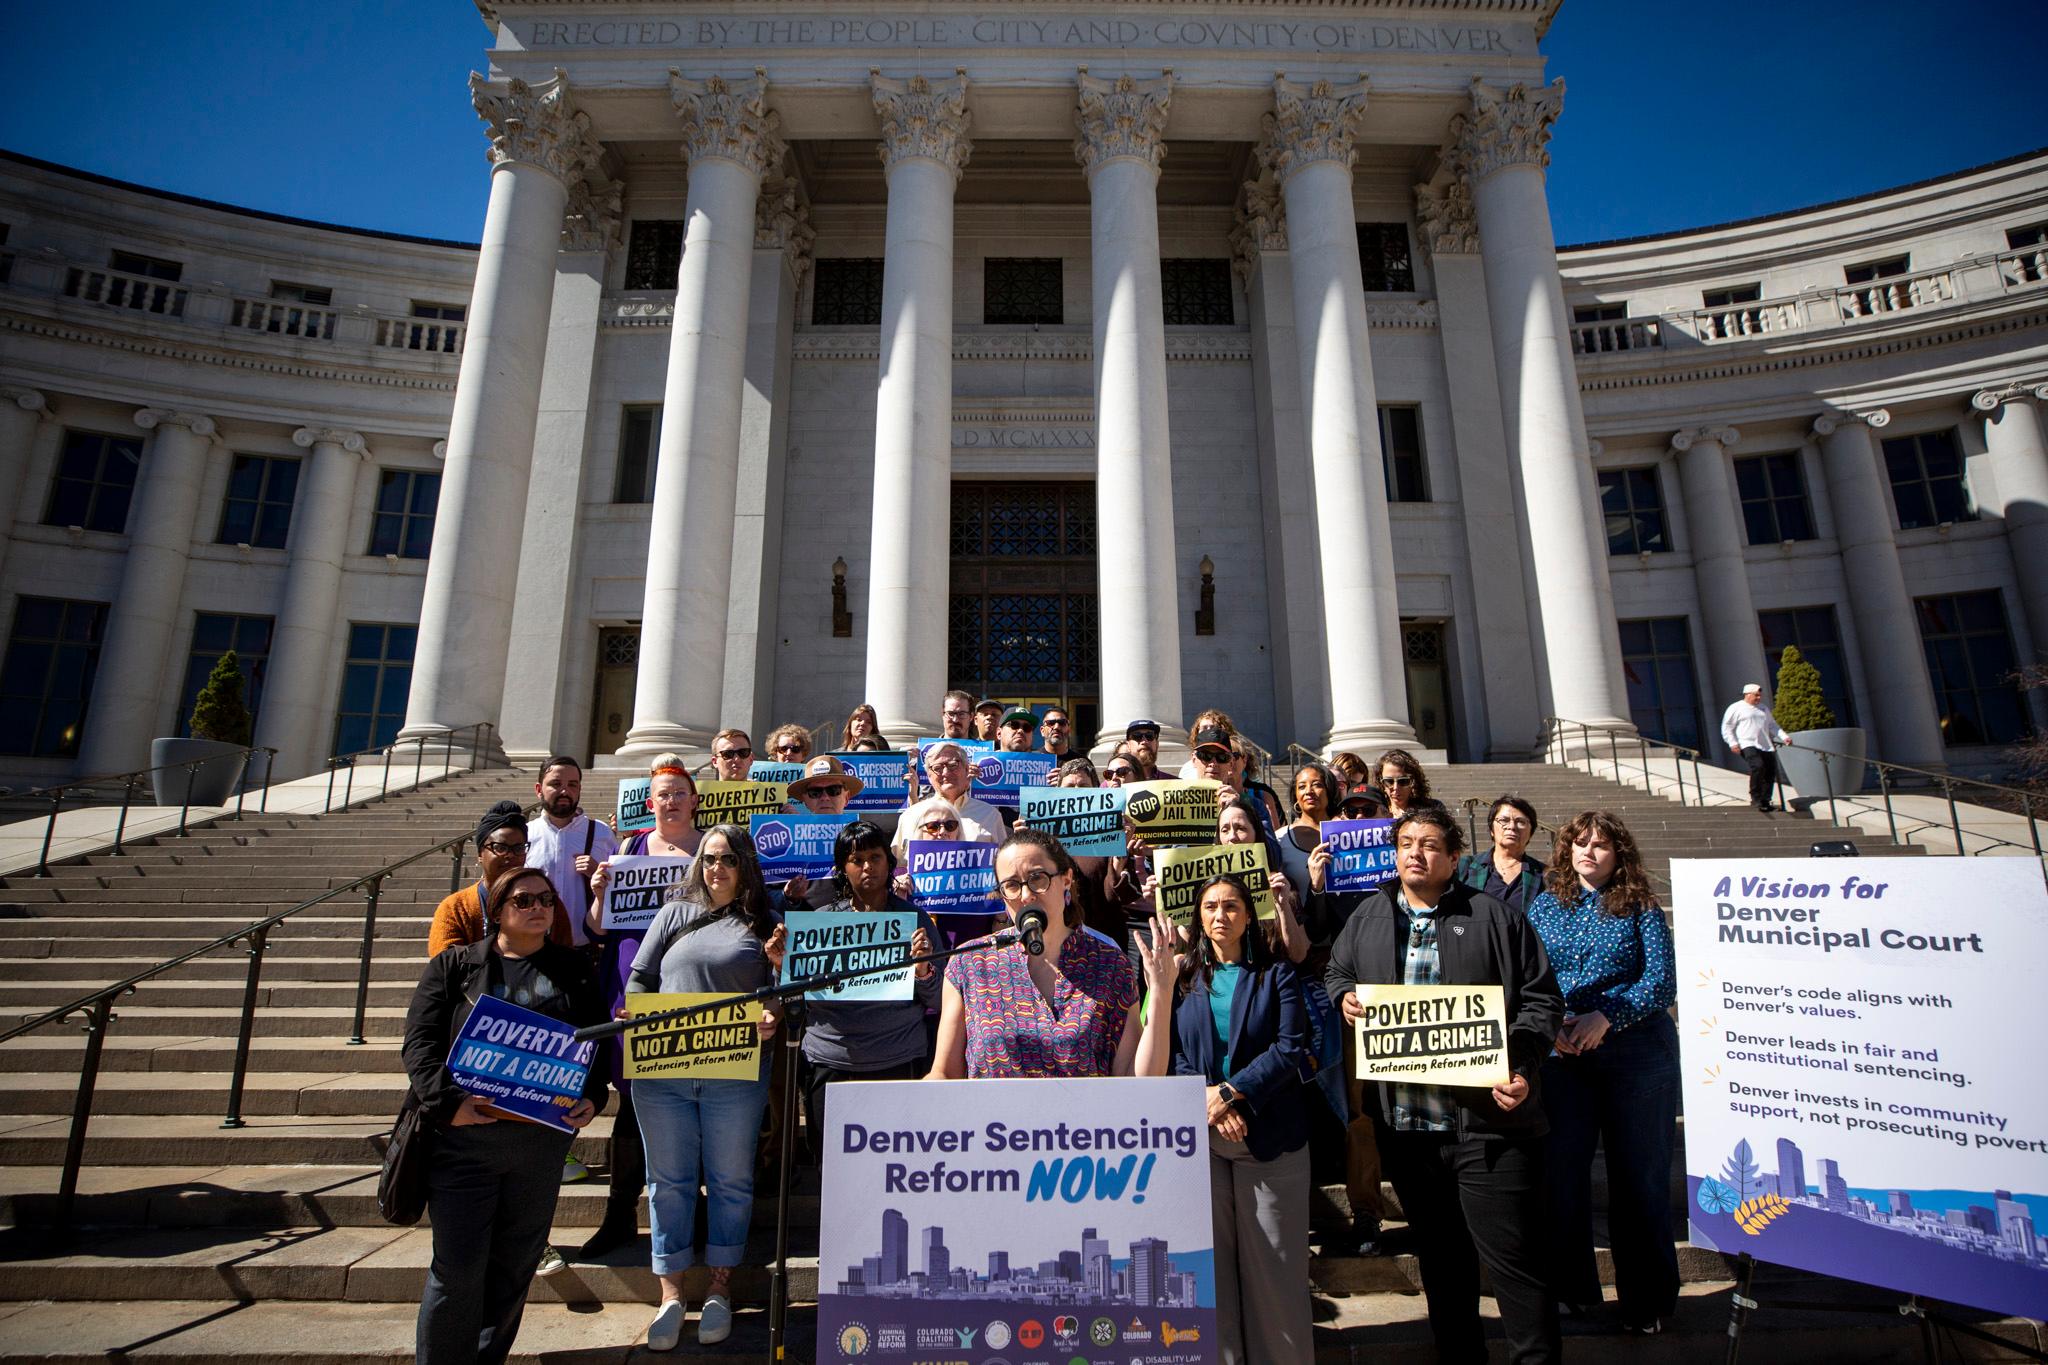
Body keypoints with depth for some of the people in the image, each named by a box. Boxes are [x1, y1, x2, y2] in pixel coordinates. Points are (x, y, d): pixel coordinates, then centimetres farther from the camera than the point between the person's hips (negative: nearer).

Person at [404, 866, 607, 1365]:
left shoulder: (574, 970, 10)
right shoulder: (454, 965, 5)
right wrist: (447, 1100, -16)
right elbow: (420, 1041, -2)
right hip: (464, 1136, -2)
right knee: (457, 1267, 0)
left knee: (516, 1266, 12)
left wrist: (591, 1097, -6)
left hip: (544, 1138, 2)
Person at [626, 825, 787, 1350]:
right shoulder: (675, 914, 10)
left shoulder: (763, 924, 6)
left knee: (730, 1180, 8)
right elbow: (640, 978, 10)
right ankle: (671, 1295, 22)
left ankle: (720, 1290, 25)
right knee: (669, 1180, 9)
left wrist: (773, 1017, -14)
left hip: (736, 1074, -1)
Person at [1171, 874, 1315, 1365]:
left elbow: (1291, 1048, -7)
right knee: (1213, 1263, 8)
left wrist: (1231, 1093, -15)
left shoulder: (1277, 974, 4)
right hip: (1203, 1137, 2)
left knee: (1274, 1265, 4)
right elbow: (1175, 1056, 4)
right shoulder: (1186, 979, 9)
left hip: (1269, 1135, -2)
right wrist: (1209, 1106, -13)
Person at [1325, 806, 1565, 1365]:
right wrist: (1344, 996, 0)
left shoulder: (1494, 917, -3)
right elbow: (1337, 970, 22)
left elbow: (1542, 1000, -3)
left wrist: (1522, 1068, -15)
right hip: (1403, 1124, 4)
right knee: (1439, 1256, 19)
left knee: (1512, 1256, 2)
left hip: (1486, 1120, -4)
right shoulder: (1368, 918, 9)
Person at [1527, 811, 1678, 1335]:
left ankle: (1648, 1300, 24)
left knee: (1640, 1174, 7)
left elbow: (1662, 981, -9)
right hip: (1560, 1055, 2)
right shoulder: (1545, 905, 7)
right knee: (1560, 1173, 6)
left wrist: (1605, 1017, -21)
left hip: (1636, 1051, -2)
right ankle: (1571, 1286, 24)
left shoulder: (1640, 908, 0)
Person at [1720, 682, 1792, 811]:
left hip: (1766, 746, 7)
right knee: (1758, 767, -26)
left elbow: (1772, 726, 28)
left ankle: (1765, 801, 11)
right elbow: (1726, 727, 0)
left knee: (1770, 772, 0)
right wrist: (1733, 743, -10)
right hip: (1747, 745, -7)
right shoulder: (1736, 708, 3)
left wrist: (1784, 737, 12)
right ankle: (1756, 799, -15)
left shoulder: (1764, 709, 25)